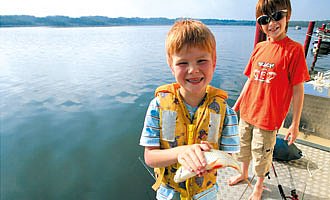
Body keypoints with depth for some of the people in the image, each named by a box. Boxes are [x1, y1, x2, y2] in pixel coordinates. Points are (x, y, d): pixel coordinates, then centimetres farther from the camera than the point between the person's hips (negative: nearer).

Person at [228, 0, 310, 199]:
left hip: (268, 117, -5)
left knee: (262, 155, 13)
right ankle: (244, 173, 49)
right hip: (246, 112, 5)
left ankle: (259, 184, 41)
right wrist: (237, 104, 13)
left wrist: (295, 124, -10)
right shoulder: (259, 47, 3)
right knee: (244, 147, 22)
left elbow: (298, 90, -11)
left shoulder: (294, 49, -12)